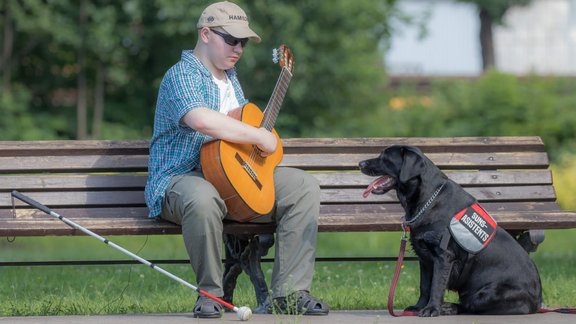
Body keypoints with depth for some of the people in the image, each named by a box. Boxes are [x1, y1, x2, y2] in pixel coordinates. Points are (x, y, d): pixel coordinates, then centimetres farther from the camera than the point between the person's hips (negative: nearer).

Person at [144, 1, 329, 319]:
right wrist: (259, 137, -26)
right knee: (203, 199, -43)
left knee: (304, 186, -6)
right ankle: (210, 293, -22)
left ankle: (289, 292, -13)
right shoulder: (182, 75, -12)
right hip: (180, 179, -9)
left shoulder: (229, 77, 20)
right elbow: (202, 120, -33)